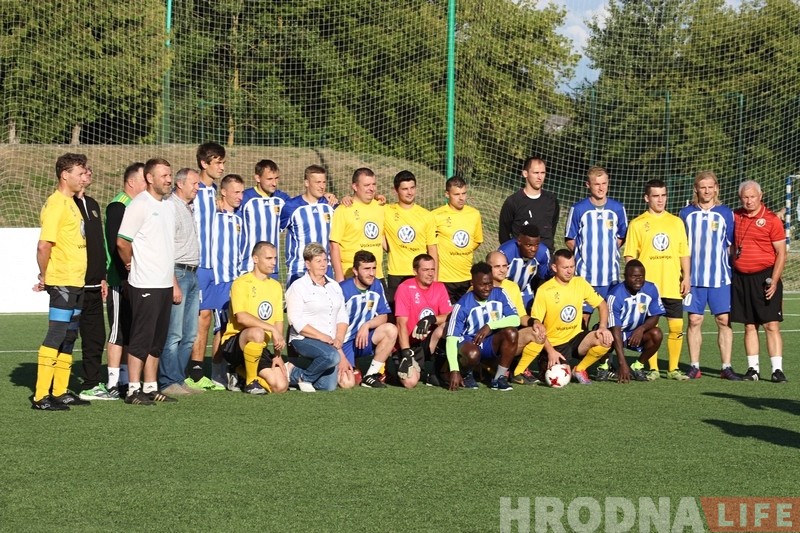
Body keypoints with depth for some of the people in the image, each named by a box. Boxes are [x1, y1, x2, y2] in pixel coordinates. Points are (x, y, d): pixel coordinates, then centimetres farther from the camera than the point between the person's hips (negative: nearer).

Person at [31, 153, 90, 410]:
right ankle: (41, 396, -7)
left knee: (69, 337, 12)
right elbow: (43, 246, -20)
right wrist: (44, 277, -11)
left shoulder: (71, 203, 16)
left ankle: (60, 391, 19)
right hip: (62, 282, -9)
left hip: (76, 282, 9)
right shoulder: (56, 204, -14)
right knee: (56, 336, -9)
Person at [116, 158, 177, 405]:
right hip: (145, 285, -8)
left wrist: (171, 279, 15)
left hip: (164, 283, 8)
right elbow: (122, 242, -14)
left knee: (158, 338, 11)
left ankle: (151, 387, 17)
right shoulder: (139, 205, -12)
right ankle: (134, 390, 1)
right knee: (141, 338, -4)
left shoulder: (168, 207, 14)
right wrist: (134, 264, 0)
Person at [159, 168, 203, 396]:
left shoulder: (188, 208, 18)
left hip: (192, 274, 9)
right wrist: (174, 283, -20)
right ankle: (169, 382, -6)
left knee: (189, 335, 10)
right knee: (173, 334, -9)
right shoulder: (170, 207, -11)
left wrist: (193, 275, 16)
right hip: (177, 273, -9)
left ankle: (179, 379, 15)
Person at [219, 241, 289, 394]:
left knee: (280, 386, -12)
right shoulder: (242, 283, -9)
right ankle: (250, 381, -18)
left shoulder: (276, 286, 13)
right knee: (257, 333, -40)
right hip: (233, 344, -6)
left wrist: (277, 354, -1)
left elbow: (279, 322, 10)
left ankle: (241, 373, 16)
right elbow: (241, 317, -23)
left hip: (260, 348, 6)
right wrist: (272, 329, -27)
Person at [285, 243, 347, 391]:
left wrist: (339, 339, -6)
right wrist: (322, 337, -18)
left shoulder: (334, 286, 16)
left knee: (328, 386, -7)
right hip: (304, 340, -6)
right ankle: (299, 375, -9)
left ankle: (297, 376, 21)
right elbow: (296, 322, -12)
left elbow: (342, 317, 12)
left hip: (330, 342, 6)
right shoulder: (298, 287, -4)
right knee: (332, 355, -34)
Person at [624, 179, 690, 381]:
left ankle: (673, 368, 11)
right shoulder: (637, 224, 3)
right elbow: (630, 255, 1)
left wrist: (686, 276, 4)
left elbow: (684, 253, 13)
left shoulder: (676, 222, 12)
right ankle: (653, 368, 9)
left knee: (677, 326, 0)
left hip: (673, 286, 2)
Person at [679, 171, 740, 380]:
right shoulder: (686, 213, 7)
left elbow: (732, 245, 10)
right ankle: (694, 367, 7)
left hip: (720, 277, 0)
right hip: (693, 277, 1)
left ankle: (726, 367, 3)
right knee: (694, 320, 0)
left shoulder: (725, 213, 5)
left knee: (724, 320, -3)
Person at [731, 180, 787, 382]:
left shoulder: (771, 219, -5)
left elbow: (781, 253, -5)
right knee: (750, 326, 7)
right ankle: (753, 368, 12)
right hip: (741, 278, 4)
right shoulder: (735, 217, 8)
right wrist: (732, 274, 11)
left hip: (764, 277, -4)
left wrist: (774, 281, -12)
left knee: (772, 325, -5)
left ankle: (777, 369, -4)